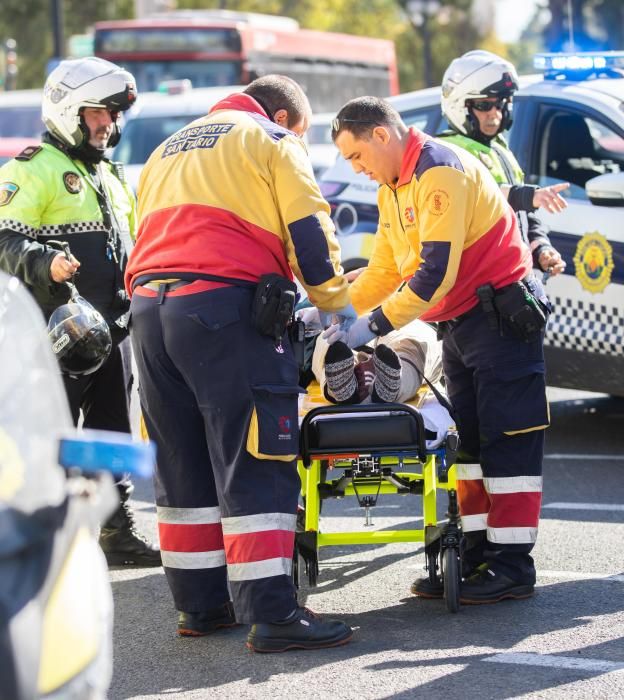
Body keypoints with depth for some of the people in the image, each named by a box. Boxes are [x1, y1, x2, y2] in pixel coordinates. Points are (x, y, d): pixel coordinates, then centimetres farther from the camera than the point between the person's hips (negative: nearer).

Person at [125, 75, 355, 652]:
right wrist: (338, 304, 14)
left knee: (184, 467, 14)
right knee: (255, 467, -8)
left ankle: (199, 605, 18)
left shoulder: (170, 149, 31)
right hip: (226, 305, -7)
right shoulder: (272, 142, 9)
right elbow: (308, 231, 2)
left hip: (149, 306, 7)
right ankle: (271, 615, -12)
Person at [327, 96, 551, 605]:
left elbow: (437, 271, -25)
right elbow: (384, 269, 16)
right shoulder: (392, 190, 13)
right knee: (468, 441, 10)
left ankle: (513, 566, -6)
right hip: (460, 324, 10)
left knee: (507, 441, -7)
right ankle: (477, 556, 14)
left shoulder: (440, 172, -19)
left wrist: (375, 324, -23)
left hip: (501, 313, -10)